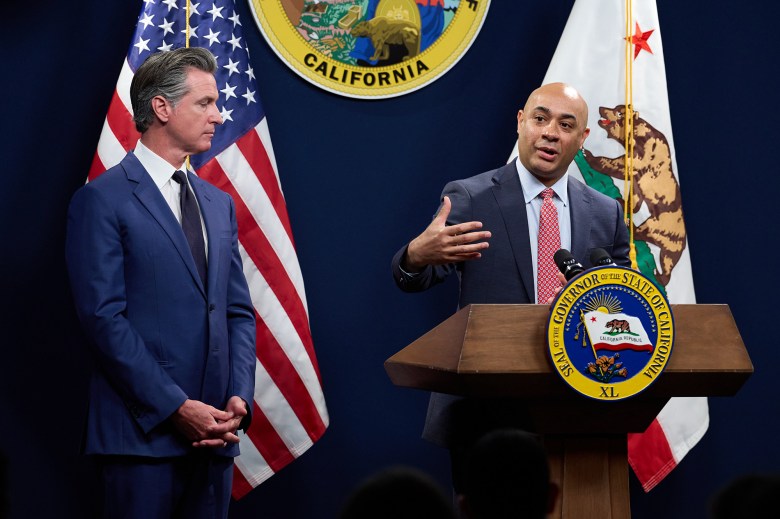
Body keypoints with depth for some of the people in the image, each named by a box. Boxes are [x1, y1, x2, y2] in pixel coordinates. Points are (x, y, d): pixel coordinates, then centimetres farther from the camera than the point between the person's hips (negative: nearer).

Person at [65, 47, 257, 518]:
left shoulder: (218, 203, 17)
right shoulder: (103, 200, -4)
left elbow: (239, 311, 16)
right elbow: (104, 317, -12)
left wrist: (240, 398, -1)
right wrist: (176, 408, -15)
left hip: (214, 432, 6)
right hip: (144, 431, -6)